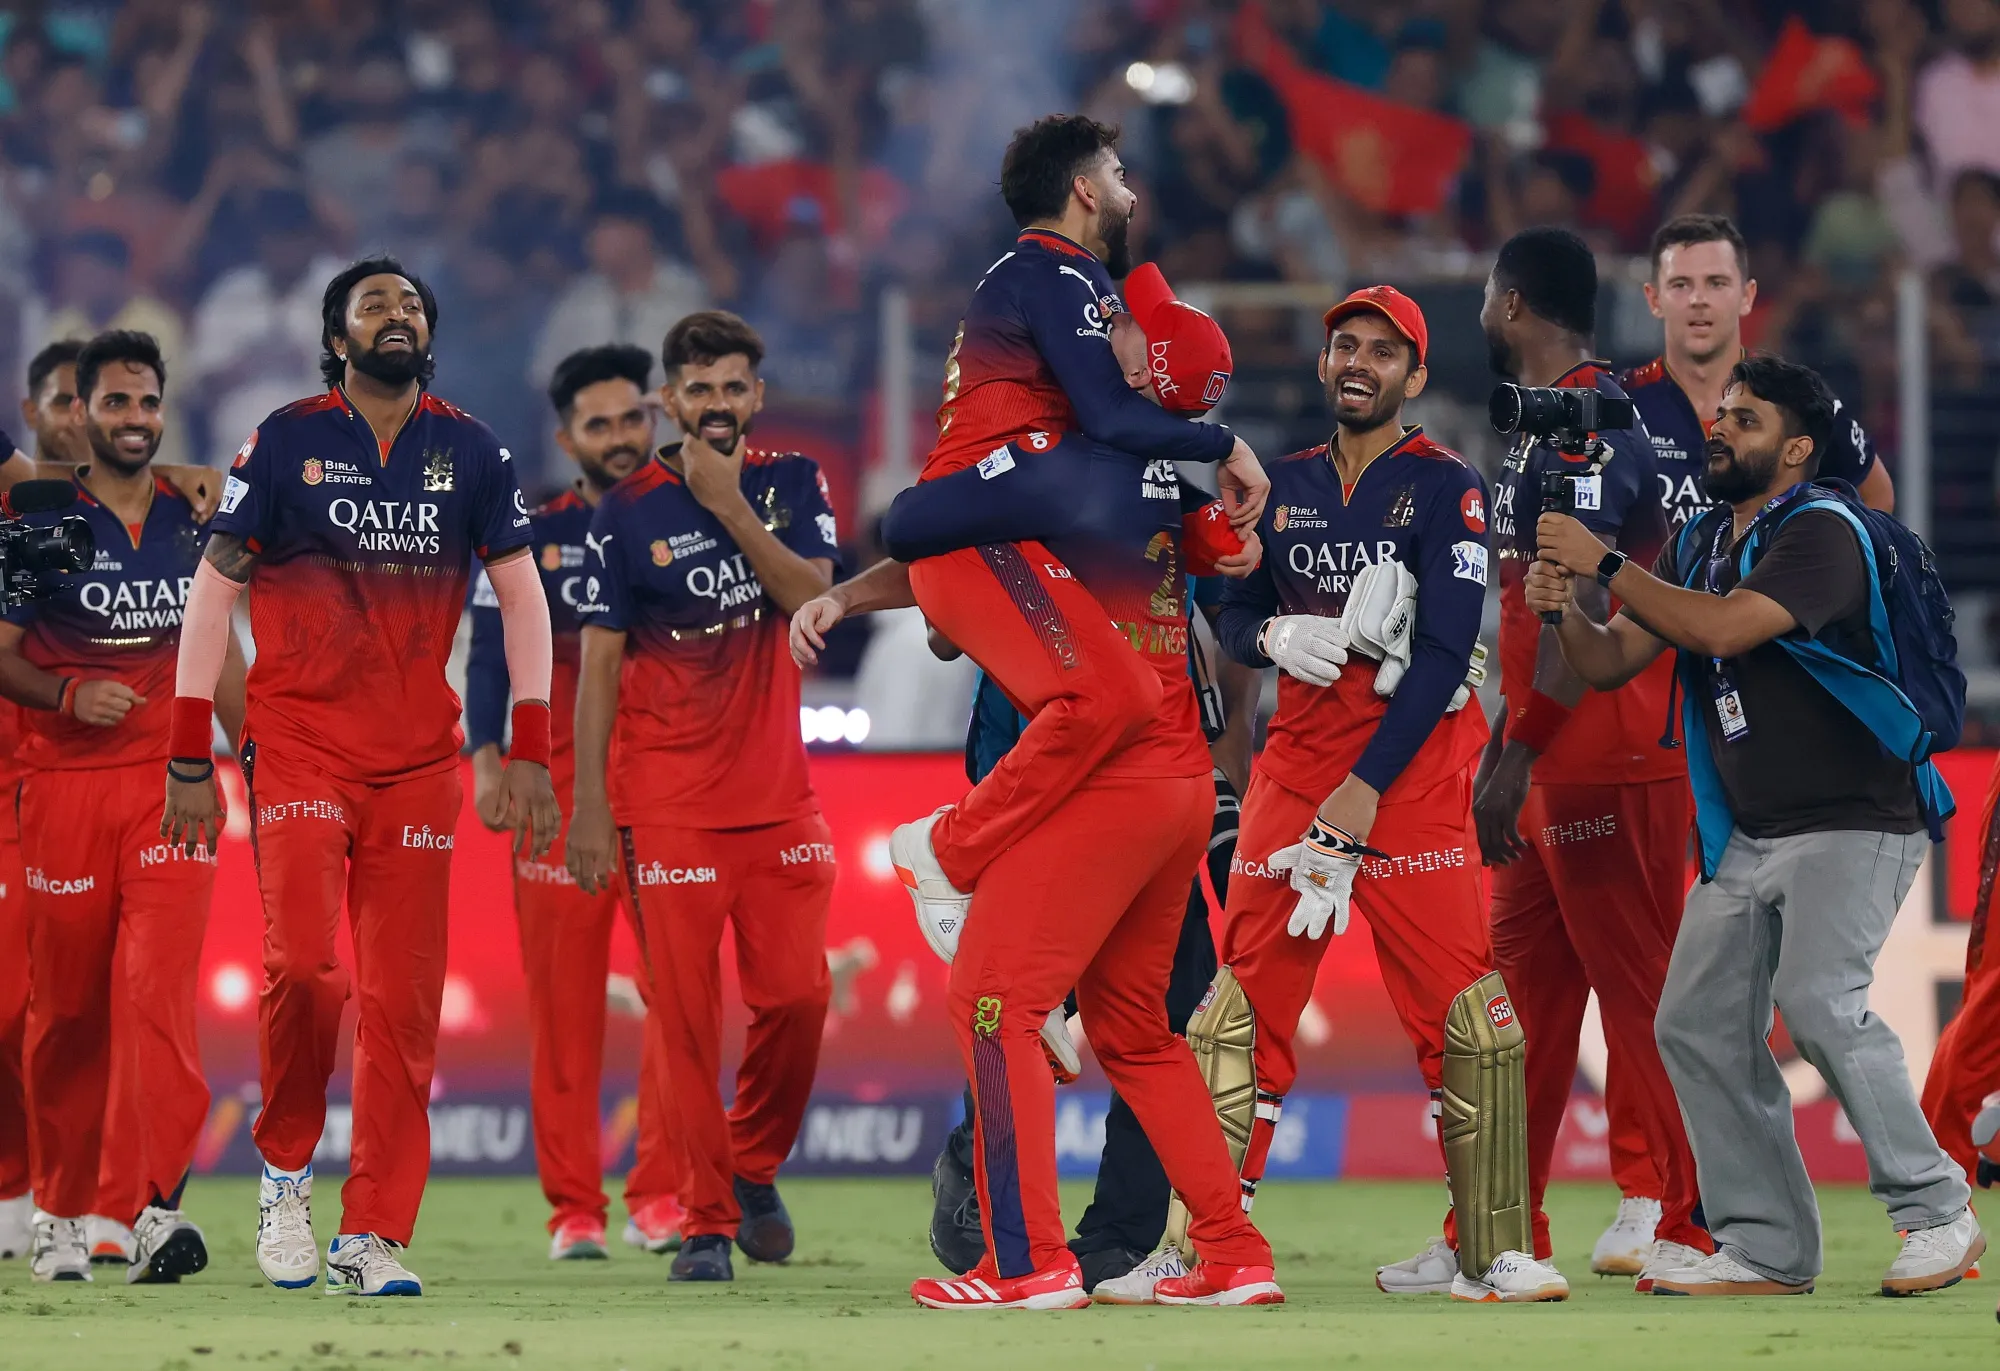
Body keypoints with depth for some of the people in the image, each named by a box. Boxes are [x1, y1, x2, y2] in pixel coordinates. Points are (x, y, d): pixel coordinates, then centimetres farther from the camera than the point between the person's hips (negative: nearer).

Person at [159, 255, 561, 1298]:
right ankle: (285, 1171, 4)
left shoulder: (469, 451, 8)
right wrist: (190, 763, -2)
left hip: (419, 760, 3)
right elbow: (213, 594, 2)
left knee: (404, 1001, -1)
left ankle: (370, 1237, 4)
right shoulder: (286, 442, 1)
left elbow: (522, 596, 12)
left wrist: (529, 754, 4)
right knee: (305, 965, -19)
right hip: (298, 744, -3)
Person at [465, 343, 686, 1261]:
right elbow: (491, 653, 5)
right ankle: (573, 1206, 3)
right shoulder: (535, 536, 8)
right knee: (564, 1001, -2)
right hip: (563, 786, 0)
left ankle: (660, 1199, -2)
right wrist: (487, 758, -8)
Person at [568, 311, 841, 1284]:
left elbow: (813, 600, -10)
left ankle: (754, 1167, 21)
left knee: (798, 995, -3)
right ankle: (706, 1222, 1)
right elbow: (599, 667, -2)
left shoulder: (791, 485, 6)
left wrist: (730, 507, -16)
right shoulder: (627, 514, -1)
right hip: (666, 804, -2)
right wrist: (589, 807, -7)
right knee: (688, 1015, -5)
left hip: (778, 793, 2)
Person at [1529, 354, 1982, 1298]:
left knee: (1818, 1001, -25)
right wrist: (1565, 612, -9)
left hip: (1852, 822, -9)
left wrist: (1607, 564, -21)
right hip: (1747, 833, 9)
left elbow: (1723, 628, -27)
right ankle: (1767, 1252, 9)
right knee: (1698, 1026, 3)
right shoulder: (1699, 544, 13)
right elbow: (1611, 663, 11)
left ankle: (1936, 1212, -13)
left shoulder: (1823, 532, -14)